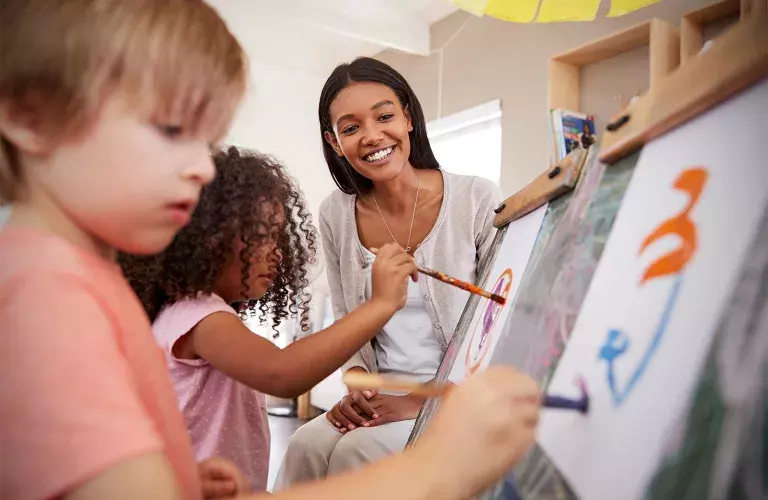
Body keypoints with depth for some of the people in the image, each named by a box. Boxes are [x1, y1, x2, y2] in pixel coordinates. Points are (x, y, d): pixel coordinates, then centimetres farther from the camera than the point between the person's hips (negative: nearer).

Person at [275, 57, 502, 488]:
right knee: (307, 446, -22)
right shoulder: (336, 215, 0)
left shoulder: (479, 200, -11)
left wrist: (422, 400, -16)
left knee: (356, 453, -26)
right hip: (382, 398, 4)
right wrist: (357, 387, -8)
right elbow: (347, 321, 10)